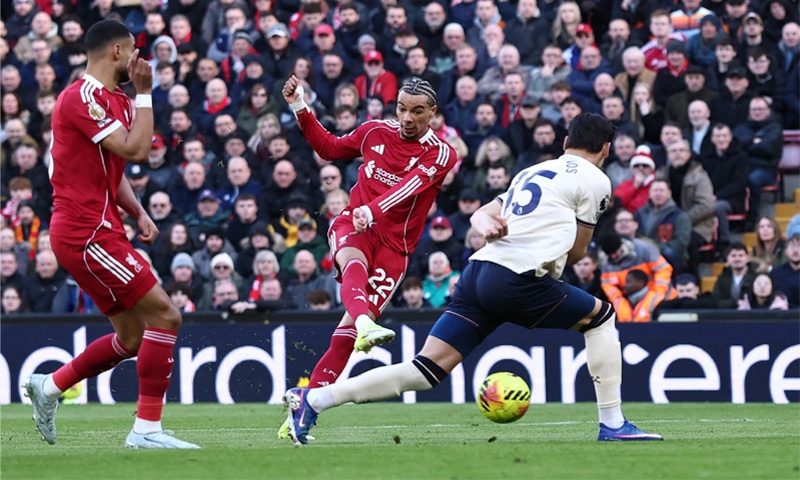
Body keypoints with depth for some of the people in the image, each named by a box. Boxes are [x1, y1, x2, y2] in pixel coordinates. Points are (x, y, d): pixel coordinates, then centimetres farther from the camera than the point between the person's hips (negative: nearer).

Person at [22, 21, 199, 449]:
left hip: (97, 232, 10)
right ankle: (146, 429, -10)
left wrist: (138, 213, 10)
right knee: (165, 316, -12)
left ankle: (48, 387, 24)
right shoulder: (82, 98, -15)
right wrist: (144, 94, -13)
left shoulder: (115, 102, 17)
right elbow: (135, 150, -23)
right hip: (87, 233, -10)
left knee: (132, 338, 13)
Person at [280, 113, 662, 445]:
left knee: (428, 369, 2)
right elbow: (576, 252, 10)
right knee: (601, 316, 14)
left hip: (477, 272, 7)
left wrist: (486, 224, 3)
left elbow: (482, 215, 24)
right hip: (517, 279, -7)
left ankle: (313, 399, -7)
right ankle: (612, 425, 11)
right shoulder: (595, 180, 6)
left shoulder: (533, 171, 29)